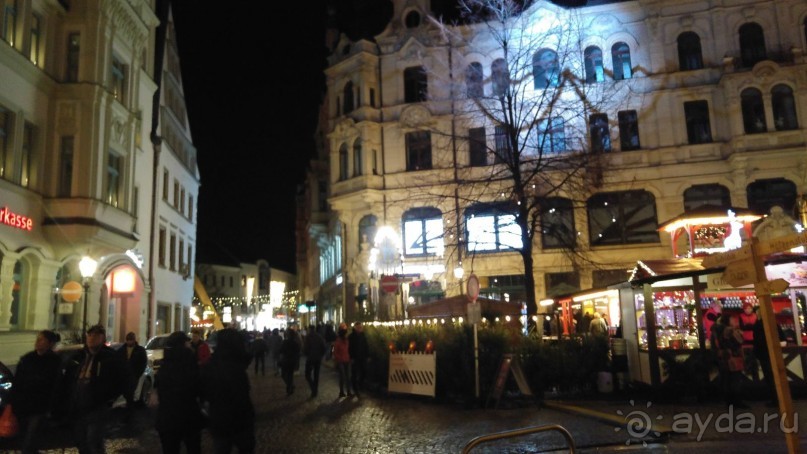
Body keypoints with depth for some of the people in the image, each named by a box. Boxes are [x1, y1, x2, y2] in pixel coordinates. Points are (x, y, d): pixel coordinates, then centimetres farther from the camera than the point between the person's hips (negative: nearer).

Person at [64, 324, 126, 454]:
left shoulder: (110, 357, -7)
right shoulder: (78, 356, 10)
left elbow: (122, 382, -7)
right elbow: (68, 379, 22)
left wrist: (107, 399, -9)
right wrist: (71, 399, 13)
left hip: (96, 409, -6)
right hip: (77, 409, 6)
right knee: (81, 443, 16)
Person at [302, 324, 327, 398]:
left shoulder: (308, 337, -12)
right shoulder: (320, 336, 2)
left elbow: (305, 348, -16)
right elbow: (324, 347, 0)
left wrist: (306, 354, 3)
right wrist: (321, 355, 11)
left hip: (310, 358, -5)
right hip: (318, 359, 5)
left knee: (308, 375, 4)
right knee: (316, 375, 15)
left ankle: (314, 389, -13)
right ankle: (315, 391, 17)